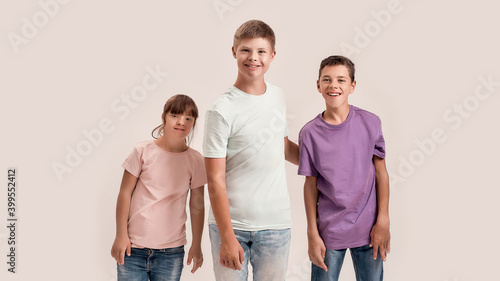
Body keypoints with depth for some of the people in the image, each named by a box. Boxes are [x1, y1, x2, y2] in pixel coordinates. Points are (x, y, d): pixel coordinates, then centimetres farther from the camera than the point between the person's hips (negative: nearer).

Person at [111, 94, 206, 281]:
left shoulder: (195, 160, 2)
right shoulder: (143, 151, -2)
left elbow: (197, 205, 5)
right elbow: (125, 193, 1)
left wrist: (196, 246, 7)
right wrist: (121, 235, -1)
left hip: (171, 251, 1)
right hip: (133, 246, -1)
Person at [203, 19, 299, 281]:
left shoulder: (278, 96, 6)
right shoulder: (221, 111, -11)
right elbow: (215, 180, -11)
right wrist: (227, 237, -12)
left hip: (275, 224, 4)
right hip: (230, 222, -4)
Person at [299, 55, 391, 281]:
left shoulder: (370, 123, -3)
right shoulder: (310, 133, -4)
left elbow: (381, 172, 2)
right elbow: (311, 185, 0)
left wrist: (383, 221, -1)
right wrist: (312, 235, -1)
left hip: (368, 229, 1)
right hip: (329, 231, -1)